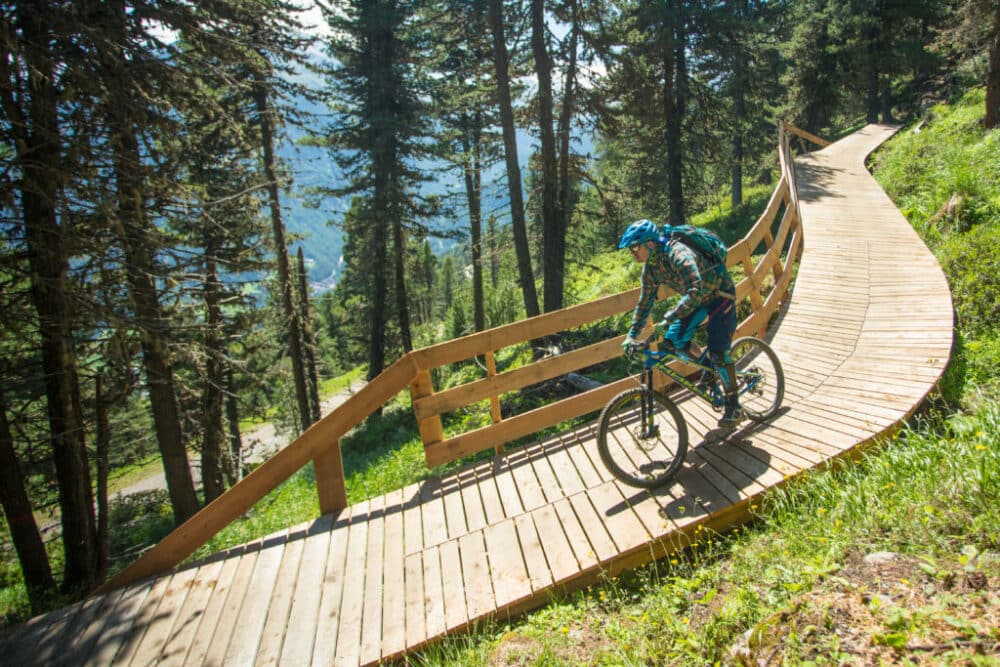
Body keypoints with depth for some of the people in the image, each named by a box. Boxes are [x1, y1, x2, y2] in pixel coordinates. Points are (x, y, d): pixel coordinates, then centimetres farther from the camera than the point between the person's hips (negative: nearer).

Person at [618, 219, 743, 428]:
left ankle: (734, 406, 1)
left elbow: (695, 290, -45)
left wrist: (668, 318, -50)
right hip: (699, 298, 8)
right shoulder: (650, 268, -8)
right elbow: (645, 301, 1)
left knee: (718, 350, -13)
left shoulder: (678, 254, -34)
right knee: (673, 341, -5)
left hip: (720, 294, -7)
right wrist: (632, 334, -4)